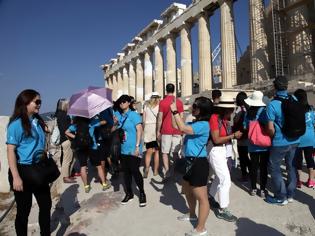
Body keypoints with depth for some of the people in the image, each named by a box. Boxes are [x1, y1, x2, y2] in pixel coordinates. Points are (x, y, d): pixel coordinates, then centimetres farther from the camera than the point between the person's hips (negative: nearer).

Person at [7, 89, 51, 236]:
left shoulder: (38, 121, 5)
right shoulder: (16, 124, -14)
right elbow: (11, 151, -17)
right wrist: (16, 177, -21)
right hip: (23, 170, -7)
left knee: (46, 204, 16)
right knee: (24, 209, 9)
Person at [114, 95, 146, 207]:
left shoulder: (134, 115, -7)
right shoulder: (118, 115, 10)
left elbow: (139, 130, -14)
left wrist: (137, 146, -20)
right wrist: (115, 123, -5)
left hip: (133, 150, -6)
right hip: (123, 150, 6)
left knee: (134, 171, -3)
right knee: (126, 172, 13)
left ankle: (142, 193, 16)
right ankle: (129, 193, 30)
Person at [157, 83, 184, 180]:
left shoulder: (162, 102, -4)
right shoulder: (179, 102, 2)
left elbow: (160, 118, -5)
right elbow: (181, 117, 4)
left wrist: (158, 131, 4)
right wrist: (181, 130, 15)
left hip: (166, 131, -2)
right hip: (176, 131, 2)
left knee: (165, 153, 6)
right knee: (175, 152, 12)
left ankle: (167, 171, 0)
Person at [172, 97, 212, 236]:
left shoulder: (203, 125, -20)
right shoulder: (195, 123, 12)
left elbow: (183, 128, -29)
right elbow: (184, 126, 16)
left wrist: (175, 112, -20)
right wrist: (175, 112, 6)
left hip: (199, 163, -11)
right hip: (191, 162, 11)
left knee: (201, 197, 3)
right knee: (186, 189, 27)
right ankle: (192, 214, 48)